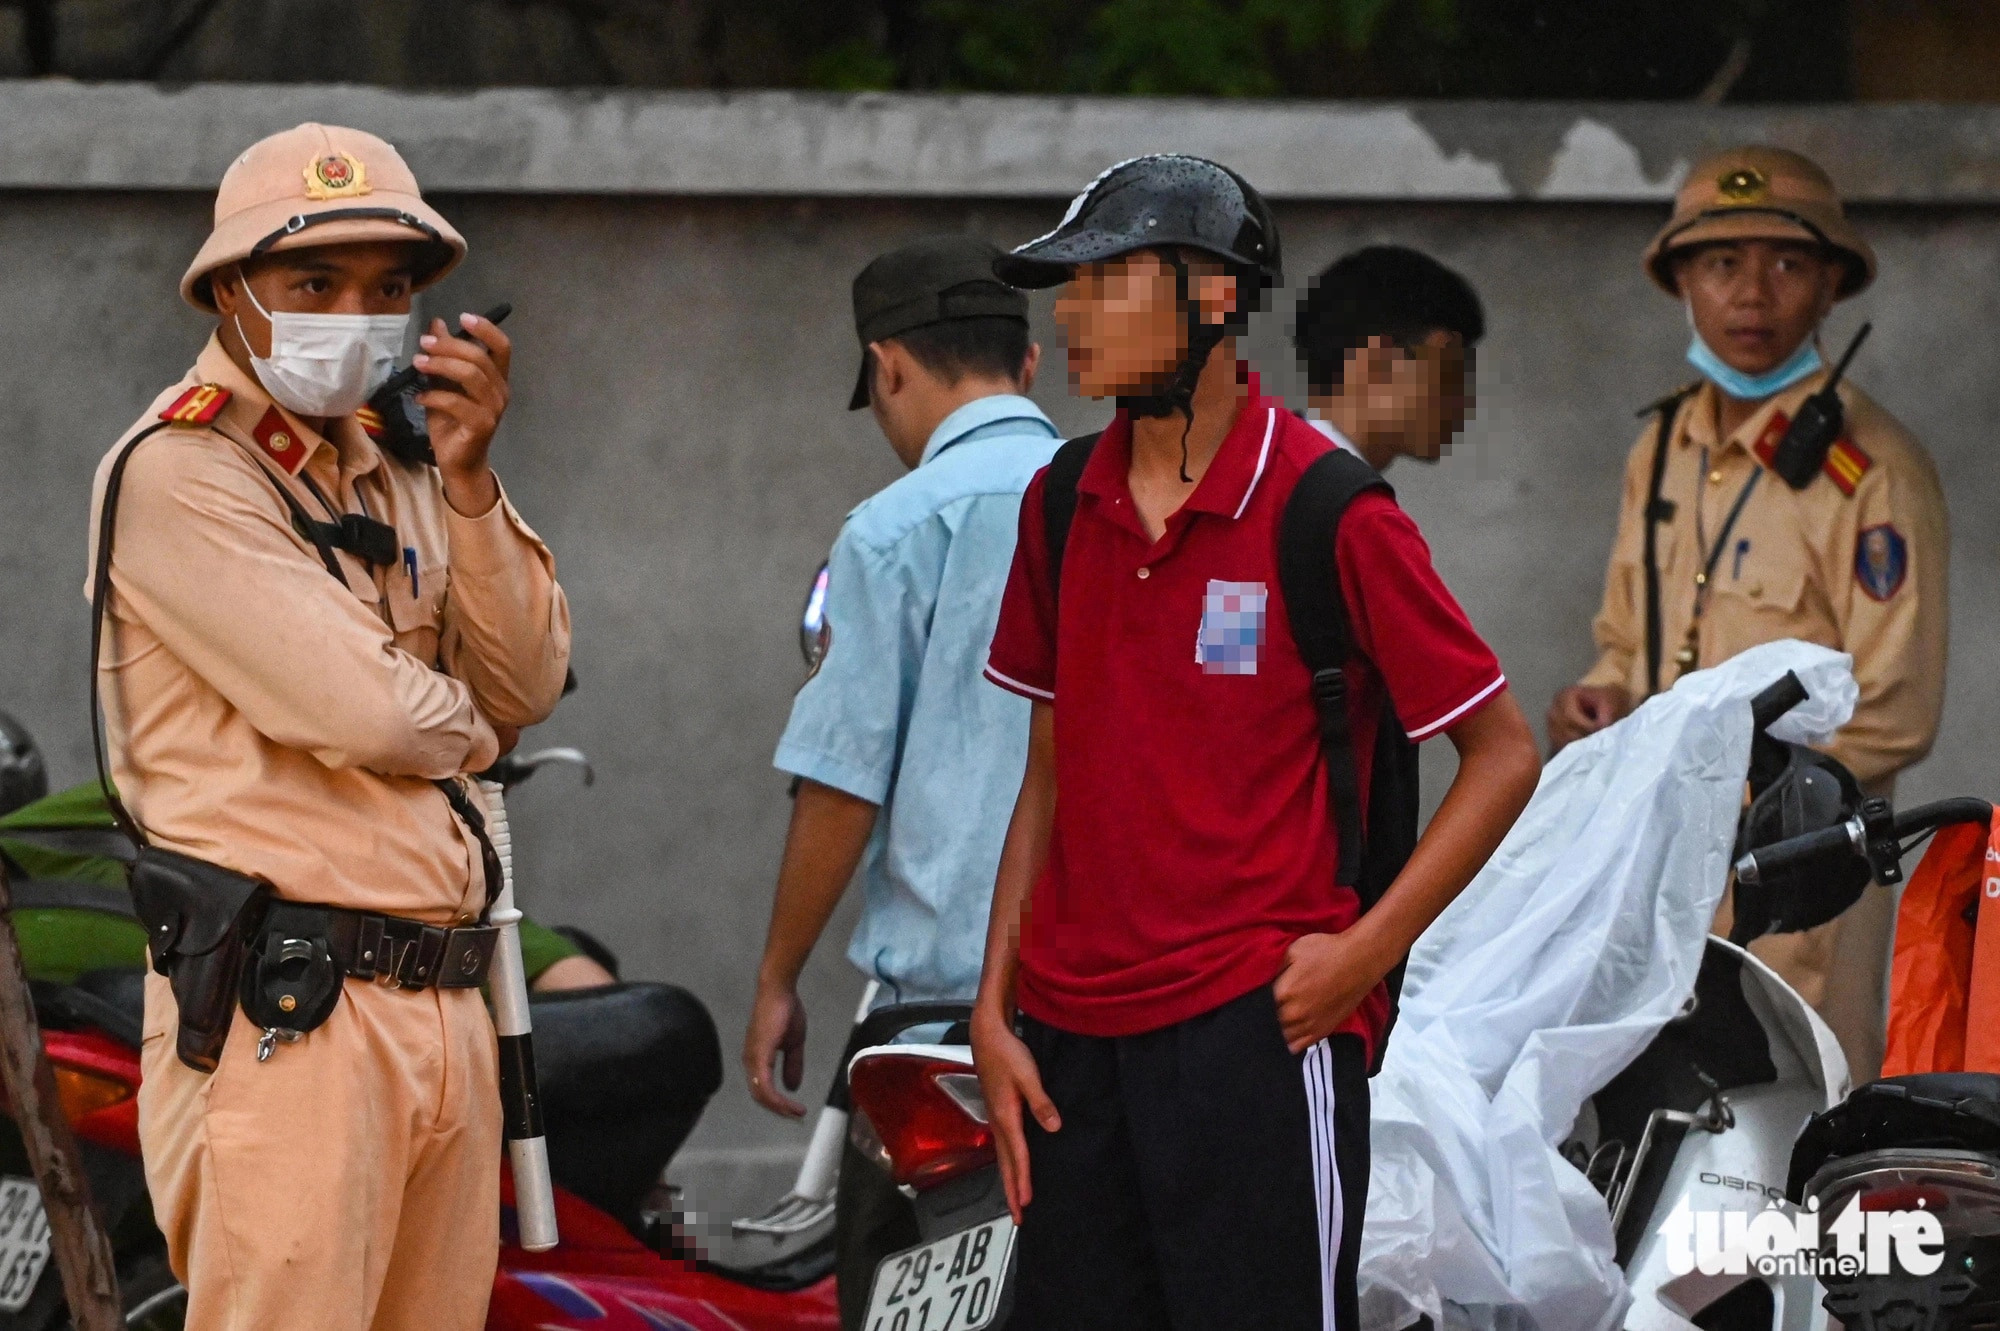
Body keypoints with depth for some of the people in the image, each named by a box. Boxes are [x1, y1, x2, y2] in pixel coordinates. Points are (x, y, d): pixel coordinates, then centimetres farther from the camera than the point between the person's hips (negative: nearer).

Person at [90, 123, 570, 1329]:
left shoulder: (391, 470, 19)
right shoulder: (180, 473, -7)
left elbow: (527, 687, 8)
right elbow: (367, 712, -15)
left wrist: (469, 481, -2)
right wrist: (468, 728, 7)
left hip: (445, 1003, 8)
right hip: (287, 1018, -8)